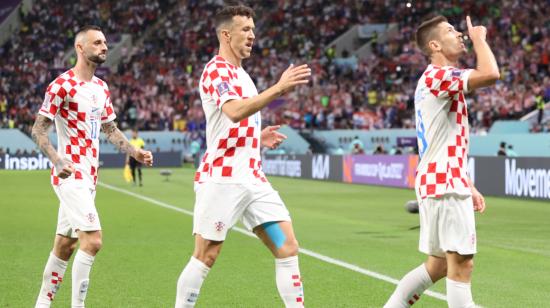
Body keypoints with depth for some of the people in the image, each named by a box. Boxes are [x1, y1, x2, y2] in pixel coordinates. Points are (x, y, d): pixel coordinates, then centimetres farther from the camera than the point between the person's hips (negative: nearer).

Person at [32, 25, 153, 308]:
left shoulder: (101, 88, 13)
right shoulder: (62, 85, -12)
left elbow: (110, 129, 25)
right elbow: (38, 130, -12)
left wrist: (135, 153, 12)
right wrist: (57, 160, -27)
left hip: (89, 176, 8)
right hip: (70, 175, -8)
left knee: (65, 245, 13)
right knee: (93, 240, -17)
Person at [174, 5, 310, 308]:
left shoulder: (241, 74, 19)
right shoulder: (216, 70, -9)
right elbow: (234, 111, -28)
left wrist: (259, 137, 11)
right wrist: (279, 87, -29)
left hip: (254, 178, 8)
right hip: (222, 179, -8)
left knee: (288, 248, 0)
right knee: (206, 257, -3)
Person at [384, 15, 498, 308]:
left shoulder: (440, 81, 21)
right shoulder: (437, 75, -12)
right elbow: (490, 74, -28)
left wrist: (469, 186, 21)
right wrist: (479, 37, -10)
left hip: (439, 182, 10)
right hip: (444, 184, -10)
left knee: (438, 266, 15)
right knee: (461, 265, -10)